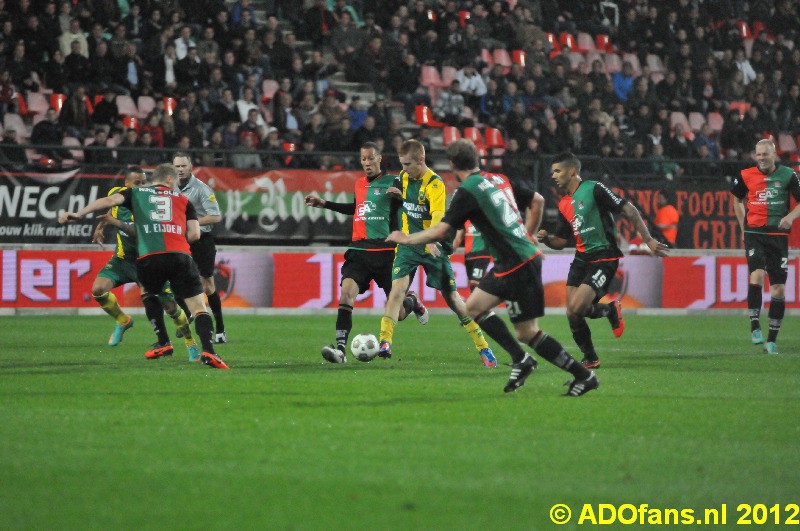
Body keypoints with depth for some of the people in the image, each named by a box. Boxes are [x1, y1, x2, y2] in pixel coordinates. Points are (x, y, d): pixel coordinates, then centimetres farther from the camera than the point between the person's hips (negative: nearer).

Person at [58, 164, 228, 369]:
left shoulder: (136, 193, 22)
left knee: (148, 295, 31)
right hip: (180, 256, -1)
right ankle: (208, 352, -16)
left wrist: (79, 214, 0)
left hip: (148, 257, 1)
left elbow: (110, 200, 5)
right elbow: (194, 234, 14)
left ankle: (163, 344, 26)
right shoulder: (183, 199, 23)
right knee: (199, 308, 3)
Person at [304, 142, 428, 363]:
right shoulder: (359, 184, 15)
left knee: (397, 313, 5)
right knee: (347, 291, -22)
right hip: (359, 250, 4)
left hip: (385, 252, -4)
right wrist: (325, 204, 32)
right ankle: (340, 348, -27)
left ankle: (412, 301, 43)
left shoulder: (391, 182, -3)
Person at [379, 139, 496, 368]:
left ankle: (483, 348, 12)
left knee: (451, 296, 1)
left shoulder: (435, 184, -17)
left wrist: (431, 241, -49)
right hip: (409, 244, 4)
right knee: (397, 288, -17)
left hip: (433, 246, -4)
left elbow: (437, 217, -30)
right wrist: (399, 194, 2)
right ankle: (384, 343, -21)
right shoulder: (404, 177, 3)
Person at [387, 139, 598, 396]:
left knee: (527, 333, -4)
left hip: (517, 264, -9)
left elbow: (440, 232, -13)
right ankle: (520, 359, 10)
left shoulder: (467, 192, -13)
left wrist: (405, 239, 1)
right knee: (473, 307, 12)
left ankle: (585, 376, 1)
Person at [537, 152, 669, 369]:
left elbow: (629, 211, -11)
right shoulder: (564, 204, 13)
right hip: (581, 259, 7)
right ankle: (590, 359, 18)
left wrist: (648, 240, -16)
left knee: (576, 308, -20)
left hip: (604, 258, -7)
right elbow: (561, 241, 19)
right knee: (572, 314, -2)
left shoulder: (594, 189, -10)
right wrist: (546, 238, -4)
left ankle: (610, 310, 11)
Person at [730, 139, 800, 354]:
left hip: (778, 235, 1)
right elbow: (737, 199, 19)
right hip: (754, 233, -1)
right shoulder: (746, 176, 2)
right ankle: (754, 325, -16)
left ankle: (772, 339, 11)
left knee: (779, 289, 1)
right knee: (757, 275, -25)